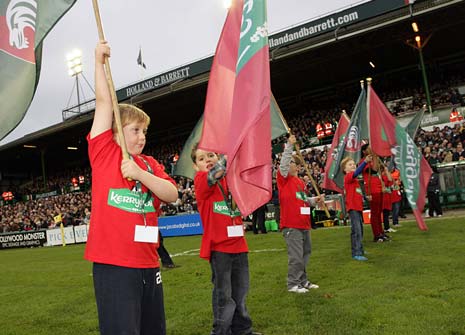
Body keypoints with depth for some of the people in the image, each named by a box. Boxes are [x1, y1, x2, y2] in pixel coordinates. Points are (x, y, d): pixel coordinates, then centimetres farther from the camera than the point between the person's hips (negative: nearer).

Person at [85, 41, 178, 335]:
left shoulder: (151, 164, 13)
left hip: (148, 262, 6)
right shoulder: (104, 153, 0)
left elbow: (172, 194, 0)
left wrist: (140, 174, -11)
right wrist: (99, 62, 1)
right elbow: (104, 103, -2)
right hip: (113, 263, -5)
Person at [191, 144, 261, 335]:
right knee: (223, 294, 2)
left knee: (240, 291, 16)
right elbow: (216, 172, -25)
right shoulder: (201, 179, -5)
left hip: (238, 243, 6)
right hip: (218, 246, -6)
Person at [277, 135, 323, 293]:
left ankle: (302, 280, 30)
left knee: (305, 253, 16)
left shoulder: (301, 182, 14)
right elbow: (282, 165, -22)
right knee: (296, 255, -6)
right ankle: (293, 284, 8)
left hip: (304, 223, 8)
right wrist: (289, 146, -27)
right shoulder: (283, 178, -5)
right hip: (291, 225, -7)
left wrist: (315, 200, 6)